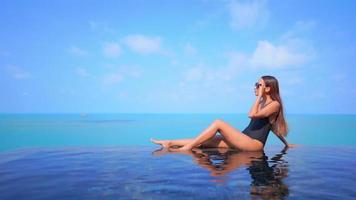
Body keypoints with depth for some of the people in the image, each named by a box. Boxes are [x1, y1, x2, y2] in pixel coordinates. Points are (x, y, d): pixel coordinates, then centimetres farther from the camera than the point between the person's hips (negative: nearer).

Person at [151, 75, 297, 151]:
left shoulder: (275, 104, -5)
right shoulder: (261, 102, 21)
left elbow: (252, 114, -22)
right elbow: (272, 126, 26)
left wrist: (259, 96, -11)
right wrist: (286, 143, 37)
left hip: (254, 143, -8)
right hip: (244, 140, 8)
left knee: (218, 123, -22)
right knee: (203, 141, -6)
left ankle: (187, 147, -19)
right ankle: (170, 143, -7)